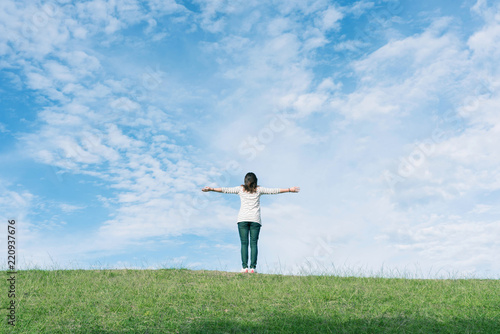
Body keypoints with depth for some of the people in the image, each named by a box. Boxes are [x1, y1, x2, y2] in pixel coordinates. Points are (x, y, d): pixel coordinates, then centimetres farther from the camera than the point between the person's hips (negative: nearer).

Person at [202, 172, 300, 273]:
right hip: (255, 219, 0)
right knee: (253, 243, 0)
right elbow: (273, 191, 10)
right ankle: (253, 267, -7)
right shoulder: (259, 189, 9)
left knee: (244, 243, -2)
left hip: (243, 219, 0)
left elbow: (226, 190, 9)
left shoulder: (240, 189, 9)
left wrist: (211, 189, 16)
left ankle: (245, 267, -9)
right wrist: (289, 190, 16)